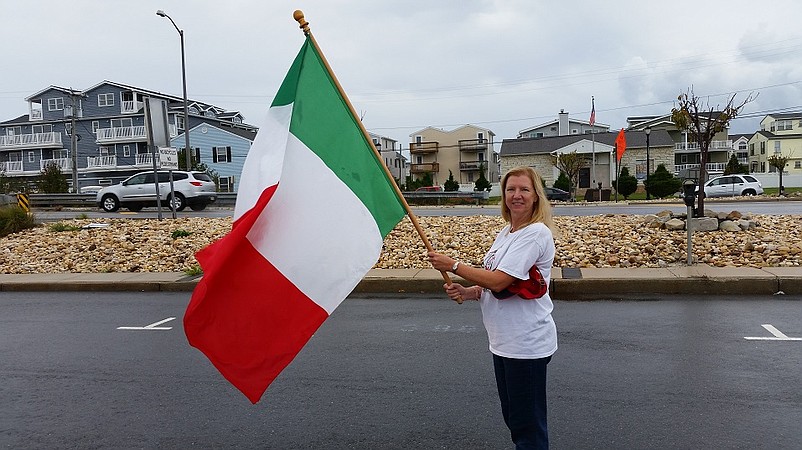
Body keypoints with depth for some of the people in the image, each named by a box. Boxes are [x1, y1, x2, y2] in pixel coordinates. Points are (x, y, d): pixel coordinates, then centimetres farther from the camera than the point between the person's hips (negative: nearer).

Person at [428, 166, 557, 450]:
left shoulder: (536, 233, -17)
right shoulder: (505, 233, 11)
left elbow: (498, 281, -24)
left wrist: (453, 265, -16)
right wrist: (468, 292, -4)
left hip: (526, 343, -9)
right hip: (503, 341, 9)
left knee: (528, 423, 5)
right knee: (512, 416, 23)